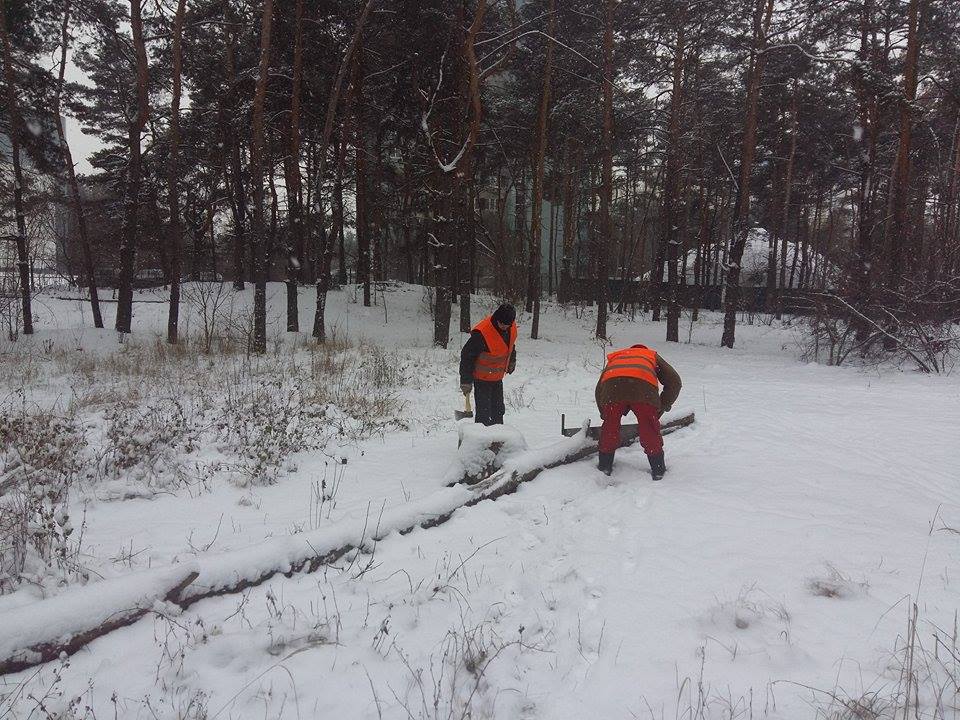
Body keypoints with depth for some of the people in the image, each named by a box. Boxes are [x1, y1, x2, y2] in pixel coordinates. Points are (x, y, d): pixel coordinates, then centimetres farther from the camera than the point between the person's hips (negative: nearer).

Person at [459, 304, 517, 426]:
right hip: (482, 378, -7)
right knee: (483, 411, -6)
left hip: (498, 377, 7)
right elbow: (467, 356, -21)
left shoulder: (512, 328, -7)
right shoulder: (482, 333, -29)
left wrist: (511, 362, 27)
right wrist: (466, 381, -19)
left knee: (498, 409, 17)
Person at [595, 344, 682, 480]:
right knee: (650, 430, 16)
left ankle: (605, 466, 30)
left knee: (610, 427, 21)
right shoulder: (653, 355, 40)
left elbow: (599, 389, 36)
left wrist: (605, 415, 44)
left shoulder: (615, 357, 43)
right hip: (644, 386, -1)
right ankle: (658, 469, 26)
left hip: (612, 385, 1)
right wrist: (662, 407, 33)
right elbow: (674, 381, 27)